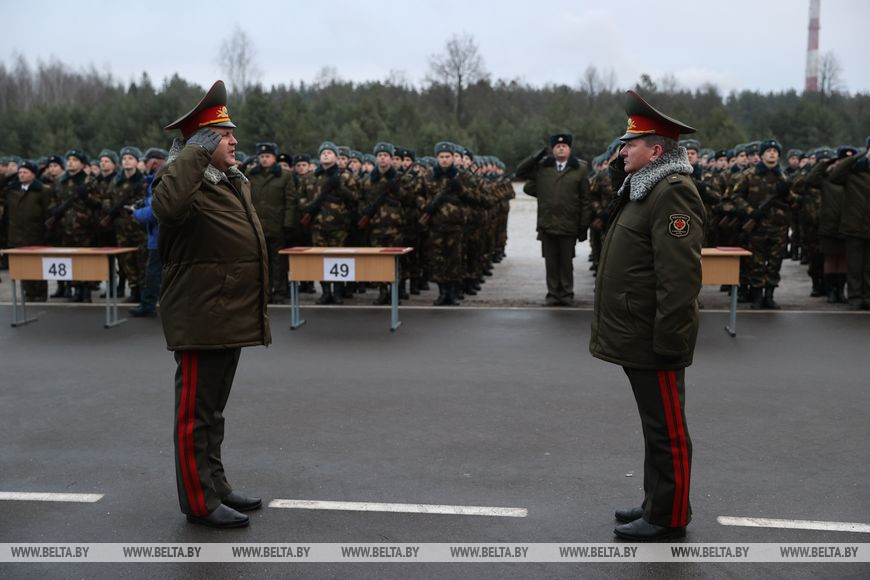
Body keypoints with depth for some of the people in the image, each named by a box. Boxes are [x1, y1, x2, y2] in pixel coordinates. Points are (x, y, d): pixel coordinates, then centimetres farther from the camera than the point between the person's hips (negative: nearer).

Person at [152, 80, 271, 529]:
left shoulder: (235, 183, 16)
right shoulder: (189, 186, -15)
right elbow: (166, 206, -41)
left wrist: (256, 312, 28)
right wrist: (193, 155, -30)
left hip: (230, 318, 10)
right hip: (200, 320, -10)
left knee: (212, 409, 19)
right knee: (196, 412, 1)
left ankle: (215, 485, 31)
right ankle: (199, 502, 10)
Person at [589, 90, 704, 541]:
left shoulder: (673, 194, -17)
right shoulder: (642, 189, 15)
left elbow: (679, 278, -23)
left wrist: (667, 341, -24)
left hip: (654, 341, -10)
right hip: (636, 336, 10)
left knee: (666, 429, 1)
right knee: (656, 424, 18)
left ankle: (668, 518, 12)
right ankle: (656, 504, 30)